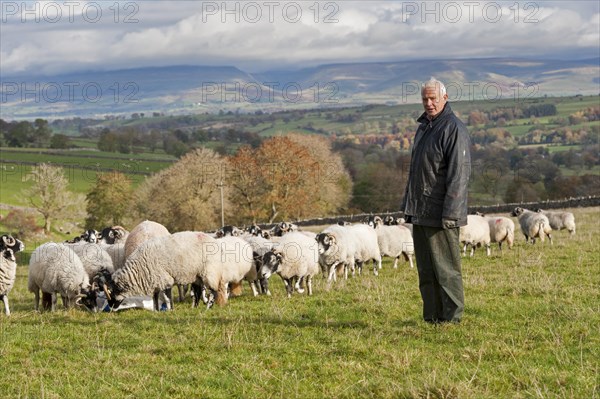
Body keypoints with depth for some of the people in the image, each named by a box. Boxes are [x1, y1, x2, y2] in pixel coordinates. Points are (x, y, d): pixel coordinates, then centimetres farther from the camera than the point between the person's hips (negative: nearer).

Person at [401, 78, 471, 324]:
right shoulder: (423, 127, 18)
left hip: (440, 215, -9)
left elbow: (459, 175, -17)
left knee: (446, 270, -4)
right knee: (426, 271, 11)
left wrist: (450, 213, -22)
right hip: (420, 213, 9)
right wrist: (407, 205, 19)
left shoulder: (454, 129, -12)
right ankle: (432, 317, 17)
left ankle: (451, 318, 1)